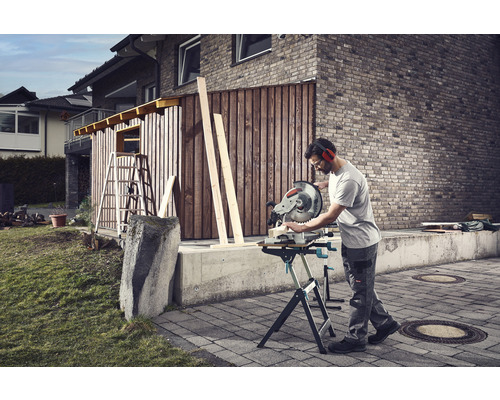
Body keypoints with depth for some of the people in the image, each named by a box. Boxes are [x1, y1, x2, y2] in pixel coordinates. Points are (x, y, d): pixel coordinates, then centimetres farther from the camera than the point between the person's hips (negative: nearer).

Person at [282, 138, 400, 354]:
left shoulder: (349, 180, -27)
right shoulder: (334, 171, 4)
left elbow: (330, 216, -27)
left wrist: (301, 227, -20)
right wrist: (323, 184, 14)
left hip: (362, 242, -10)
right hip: (350, 240, 10)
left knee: (360, 291, 2)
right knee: (362, 287, 18)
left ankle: (355, 339, 13)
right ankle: (385, 323, 32)